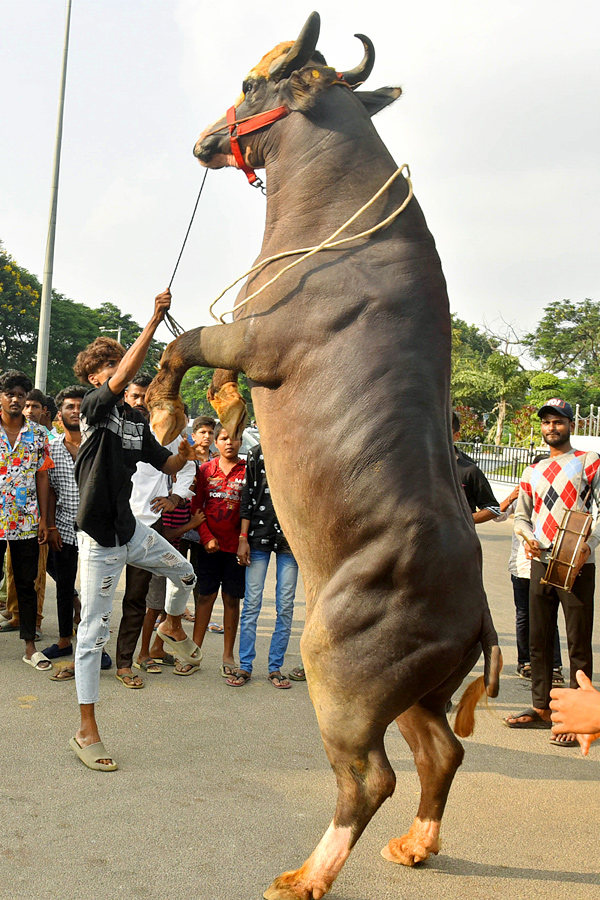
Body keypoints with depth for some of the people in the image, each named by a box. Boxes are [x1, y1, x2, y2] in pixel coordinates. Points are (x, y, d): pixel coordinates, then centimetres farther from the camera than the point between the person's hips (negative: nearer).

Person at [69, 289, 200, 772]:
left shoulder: (137, 420, 10)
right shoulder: (94, 407, -10)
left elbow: (169, 465, 12)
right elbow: (122, 376, -30)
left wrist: (184, 453, -10)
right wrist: (154, 321, -33)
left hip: (131, 529, 7)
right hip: (99, 539, -7)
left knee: (185, 573, 16)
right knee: (94, 630, -1)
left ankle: (173, 626, 48)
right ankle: (87, 732, 8)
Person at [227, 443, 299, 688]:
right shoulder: (256, 454, 9)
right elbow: (247, 498, 7)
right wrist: (243, 538, -1)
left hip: (291, 539, 0)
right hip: (259, 536, 0)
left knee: (285, 606, 2)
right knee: (251, 604, 0)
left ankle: (275, 667, 13)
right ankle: (245, 666, 10)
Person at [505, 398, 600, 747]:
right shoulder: (533, 472, 16)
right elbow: (521, 516, 20)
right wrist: (529, 538, -2)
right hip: (541, 563, 6)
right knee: (539, 639, 11)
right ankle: (542, 708, 22)